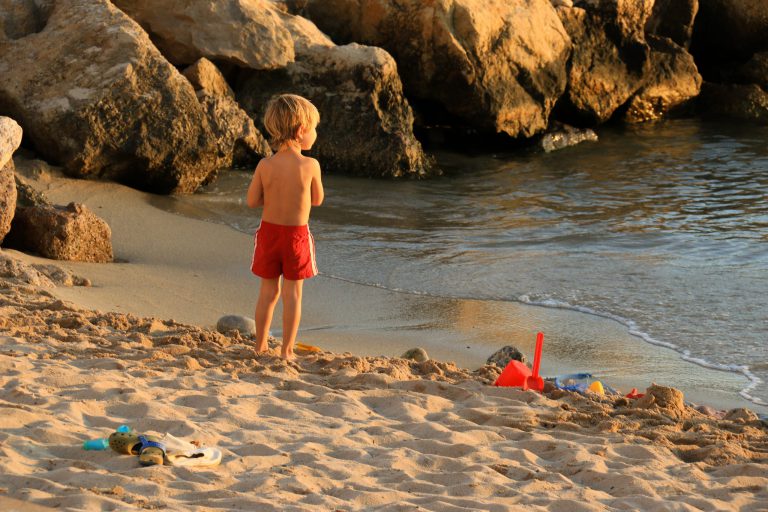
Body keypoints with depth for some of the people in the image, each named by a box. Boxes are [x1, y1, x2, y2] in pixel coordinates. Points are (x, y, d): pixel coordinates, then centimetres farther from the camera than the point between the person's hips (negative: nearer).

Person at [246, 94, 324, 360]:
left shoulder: (265, 165, -8)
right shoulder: (310, 165, -15)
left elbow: (252, 201, -2)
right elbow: (317, 200, -2)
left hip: (269, 230, 3)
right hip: (297, 234, -3)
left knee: (268, 291, 14)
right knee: (293, 293, 7)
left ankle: (260, 346, 20)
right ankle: (287, 350, 9)